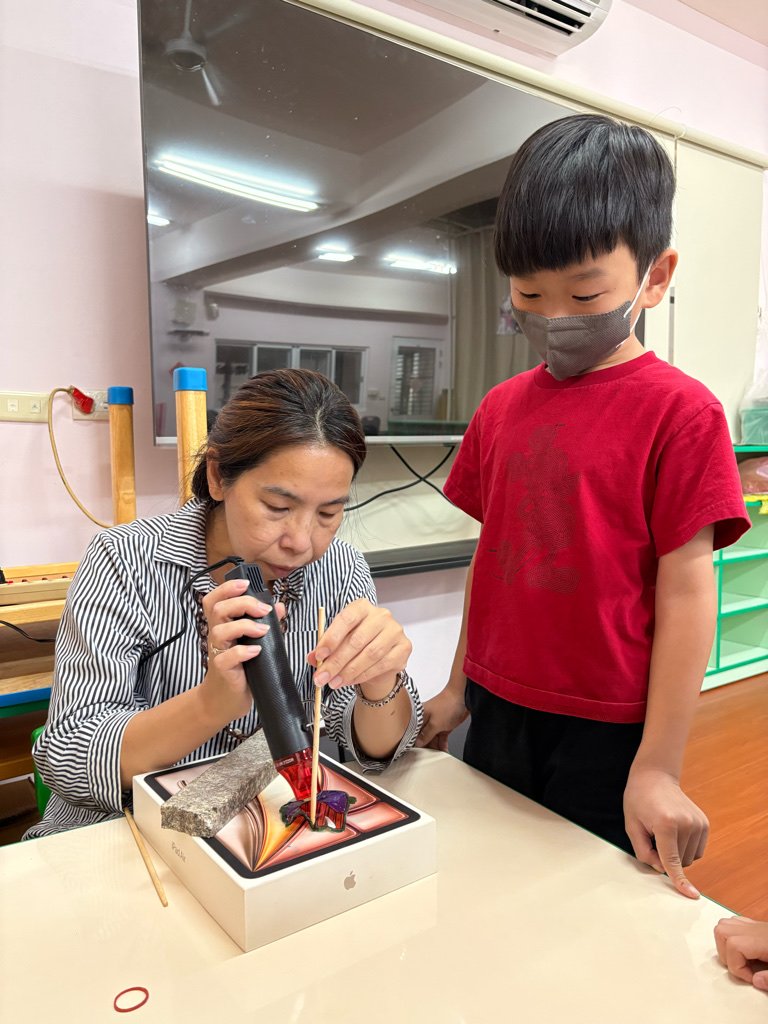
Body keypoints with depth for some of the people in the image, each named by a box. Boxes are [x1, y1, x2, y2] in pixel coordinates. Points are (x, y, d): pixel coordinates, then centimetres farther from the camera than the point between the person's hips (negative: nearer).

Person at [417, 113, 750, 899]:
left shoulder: (679, 411, -13)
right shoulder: (502, 407, 4)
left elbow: (685, 593, -13)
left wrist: (658, 768, -12)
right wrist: (460, 687, 13)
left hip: (607, 737, -5)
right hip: (499, 716, 6)